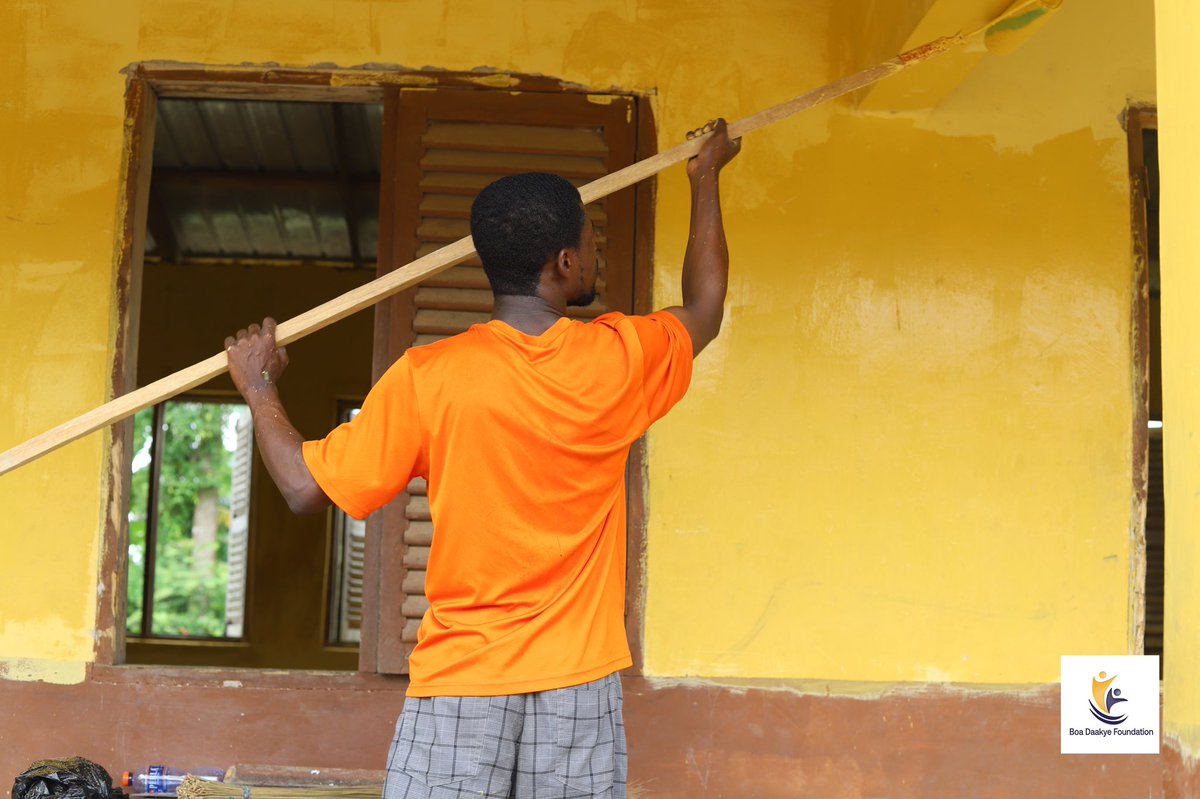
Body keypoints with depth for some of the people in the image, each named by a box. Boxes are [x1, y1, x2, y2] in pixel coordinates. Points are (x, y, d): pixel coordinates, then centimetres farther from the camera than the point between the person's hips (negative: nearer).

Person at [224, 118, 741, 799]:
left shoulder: (427, 378, -9)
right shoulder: (620, 360, -2)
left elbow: (306, 486, -3)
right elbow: (705, 310, 20)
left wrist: (257, 386, 14)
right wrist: (707, 180, 35)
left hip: (459, 688, -1)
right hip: (580, 690, 1)